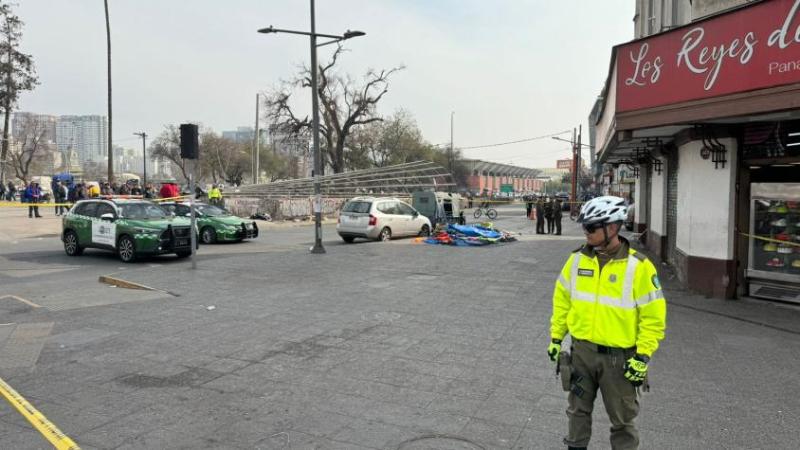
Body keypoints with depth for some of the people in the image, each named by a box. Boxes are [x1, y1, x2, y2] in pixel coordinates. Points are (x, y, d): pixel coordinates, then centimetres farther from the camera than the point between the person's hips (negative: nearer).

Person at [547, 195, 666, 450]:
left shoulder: (638, 266, -14)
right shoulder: (578, 259, -2)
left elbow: (653, 315, -10)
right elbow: (562, 299, 8)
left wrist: (643, 357, -13)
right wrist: (556, 337, 9)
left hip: (618, 356, -4)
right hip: (581, 350, 4)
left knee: (622, 419, 12)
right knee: (578, 409, 19)